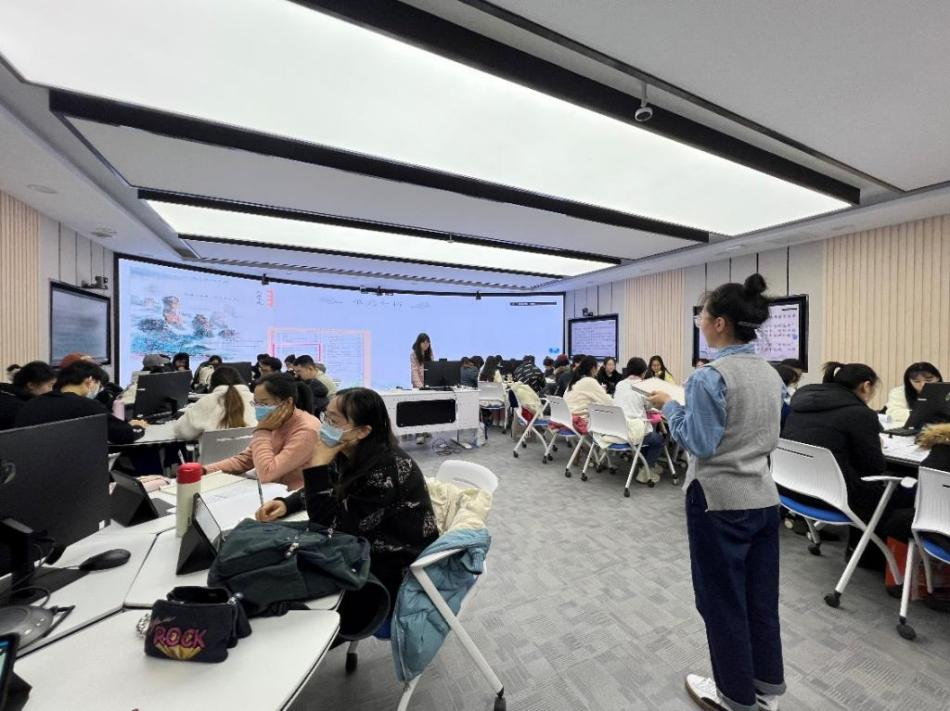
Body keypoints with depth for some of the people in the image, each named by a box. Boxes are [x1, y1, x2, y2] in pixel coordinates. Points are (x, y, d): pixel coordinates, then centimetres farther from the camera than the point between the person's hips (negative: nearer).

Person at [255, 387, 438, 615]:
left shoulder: (385, 471, -31)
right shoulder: (349, 454, -6)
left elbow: (330, 526, -25)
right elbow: (327, 490, 11)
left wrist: (317, 466, -28)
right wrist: (285, 504, -6)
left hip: (398, 569, -7)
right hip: (367, 550, 7)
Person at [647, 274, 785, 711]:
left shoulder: (710, 377, -21)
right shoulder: (771, 374, 4)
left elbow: (700, 443, -19)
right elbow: (768, 437, 12)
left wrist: (669, 407, -9)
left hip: (720, 502, -8)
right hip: (763, 498, 8)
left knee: (723, 601, 13)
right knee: (761, 597, 22)